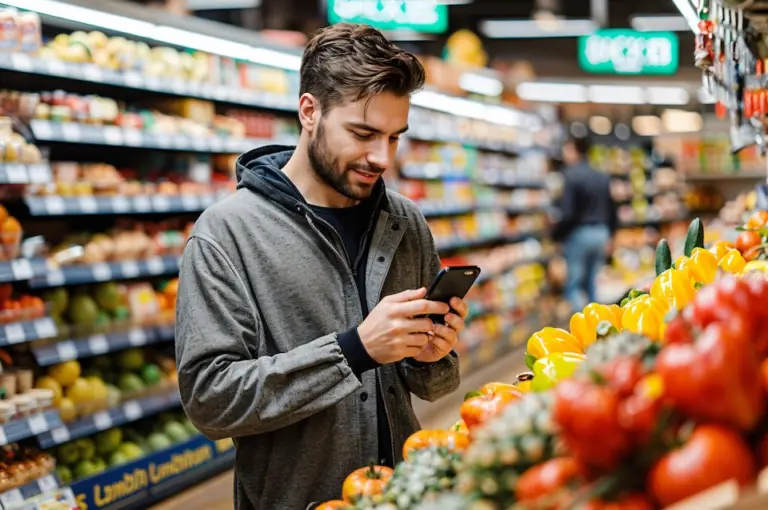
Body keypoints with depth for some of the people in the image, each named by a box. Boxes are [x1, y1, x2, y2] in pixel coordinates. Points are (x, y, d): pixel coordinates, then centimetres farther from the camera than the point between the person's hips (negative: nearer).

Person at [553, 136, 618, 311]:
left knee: (573, 286, -1)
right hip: (601, 232, 7)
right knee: (591, 284, 15)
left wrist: (557, 235, -6)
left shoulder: (572, 176, -13)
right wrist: (609, 236, 24)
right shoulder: (602, 178, 11)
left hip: (579, 233, -7)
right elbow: (612, 210, 16)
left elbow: (568, 213, -18)